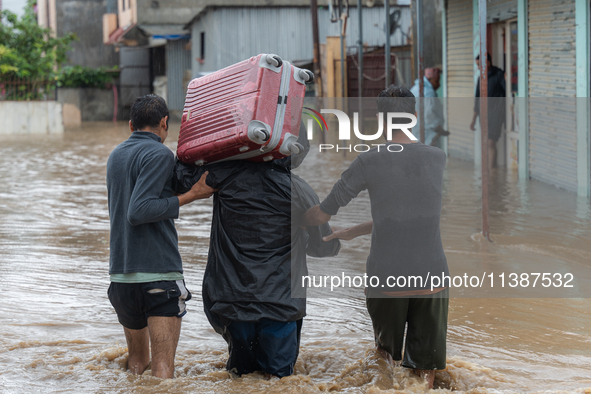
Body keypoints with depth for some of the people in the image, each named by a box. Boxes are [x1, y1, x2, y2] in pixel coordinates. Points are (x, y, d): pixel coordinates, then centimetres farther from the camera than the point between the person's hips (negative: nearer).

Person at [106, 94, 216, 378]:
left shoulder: (116, 155, 15)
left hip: (120, 274, 7)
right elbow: (138, 211, -19)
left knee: (136, 360, 21)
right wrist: (191, 196, -14)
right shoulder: (159, 155, -9)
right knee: (163, 367, -10)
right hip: (159, 273, -7)